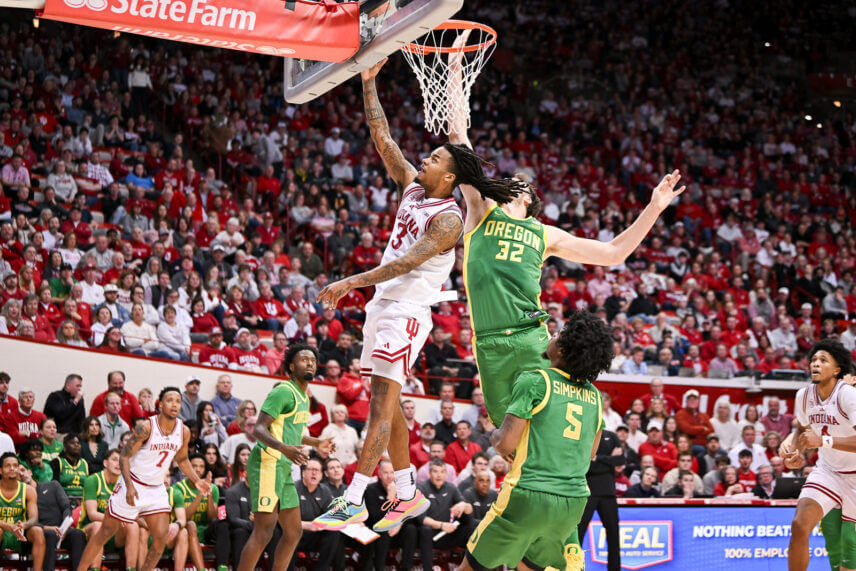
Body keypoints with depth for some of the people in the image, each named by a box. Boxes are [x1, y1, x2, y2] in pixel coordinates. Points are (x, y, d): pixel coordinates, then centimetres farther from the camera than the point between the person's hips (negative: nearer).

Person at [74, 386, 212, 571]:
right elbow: (124, 456, -16)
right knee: (106, 532, 2)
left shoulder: (184, 432, -3)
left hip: (157, 489, 5)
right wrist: (129, 486, -29)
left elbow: (181, 460, 16)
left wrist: (196, 480, 2)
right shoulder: (146, 427, -20)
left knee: (161, 537, -8)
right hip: (133, 486, -5)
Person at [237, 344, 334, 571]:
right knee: (263, 532, -16)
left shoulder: (303, 396, 19)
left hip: (283, 468, 10)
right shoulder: (283, 392, -11)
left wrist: (316, 443, 39)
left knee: (294, 532, 9)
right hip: (267, 464, -10)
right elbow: (259, 428, -20)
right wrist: (284, 448, -35)